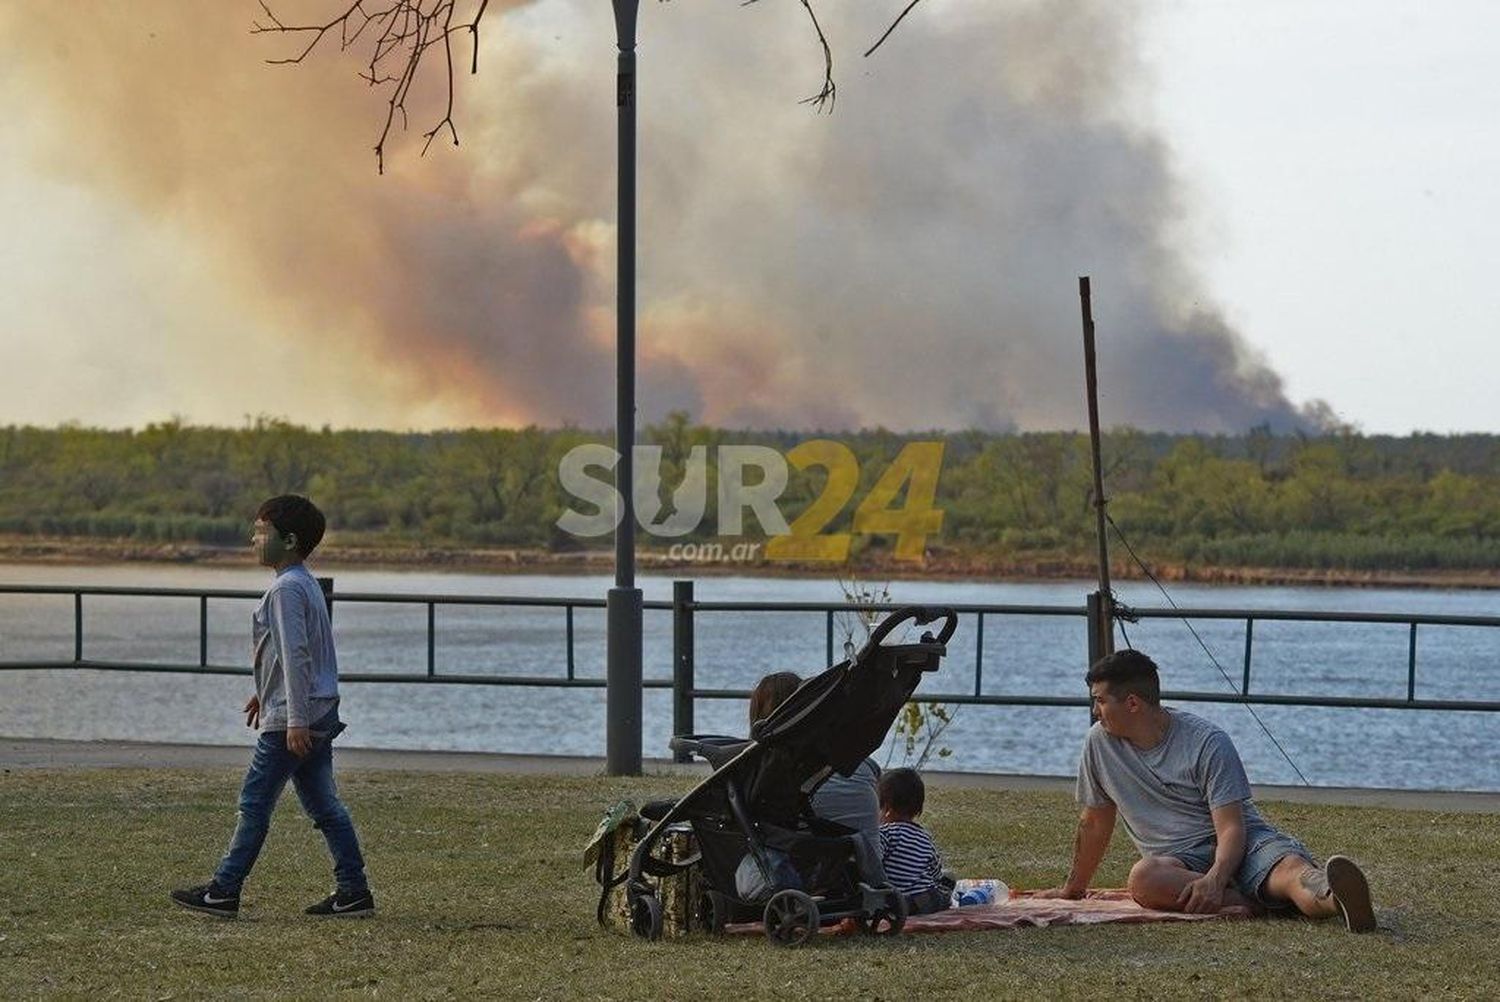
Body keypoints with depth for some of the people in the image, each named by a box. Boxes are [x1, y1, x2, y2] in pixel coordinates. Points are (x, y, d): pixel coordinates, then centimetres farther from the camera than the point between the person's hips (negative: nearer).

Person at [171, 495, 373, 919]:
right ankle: (353, 891, 8)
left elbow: (295, 655, -22)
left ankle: (223, 891, 2)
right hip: (321, 713, 10)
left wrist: (296, 720, -24)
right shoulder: (306, 584, 16)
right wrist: (265, 693, 34)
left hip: (293, 717, -10)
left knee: (254, 802, -3)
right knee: (323, 804, 10)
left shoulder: (286, 589, -15)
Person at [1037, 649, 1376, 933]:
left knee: (1289, 864, -38)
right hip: (1175, 860, 3)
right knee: (1143, 878, -36)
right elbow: (1094, 823, 21)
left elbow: (1231, 828, -15)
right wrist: (1073, 889, 30)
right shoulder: (1100, 742, 6)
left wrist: (1215, 878, -35)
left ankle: (1333, 897, -71)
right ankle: (1260, 903, -44)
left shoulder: (1208, 743, -8)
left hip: (1238, 844, -3)